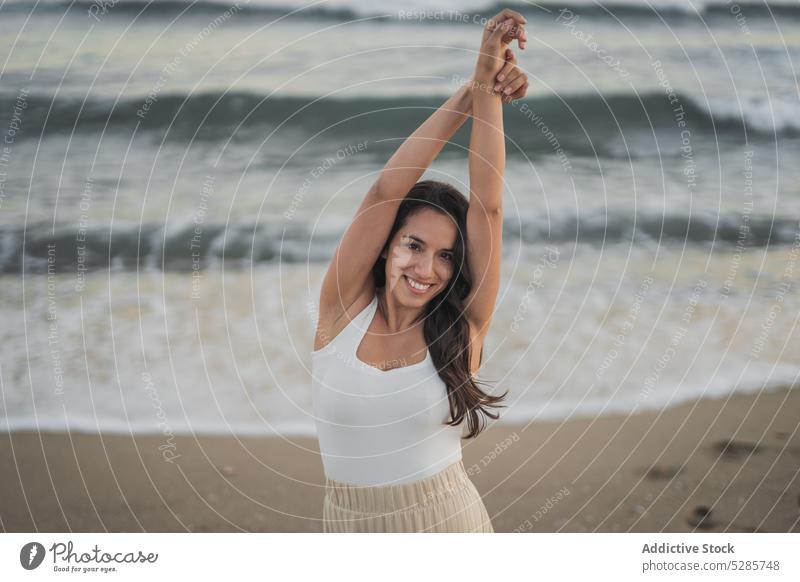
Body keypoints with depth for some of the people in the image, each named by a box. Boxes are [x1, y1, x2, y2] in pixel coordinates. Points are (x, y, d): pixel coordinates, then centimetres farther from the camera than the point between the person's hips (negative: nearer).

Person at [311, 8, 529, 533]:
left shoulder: (460, 328, -9)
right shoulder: (344, 308, -9)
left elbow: (488, 205, -15)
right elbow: (387, 189, -16)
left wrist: (488, 92, -16)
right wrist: (471, 92, -16)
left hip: (448, 518, 0)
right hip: (350, 523, 1)